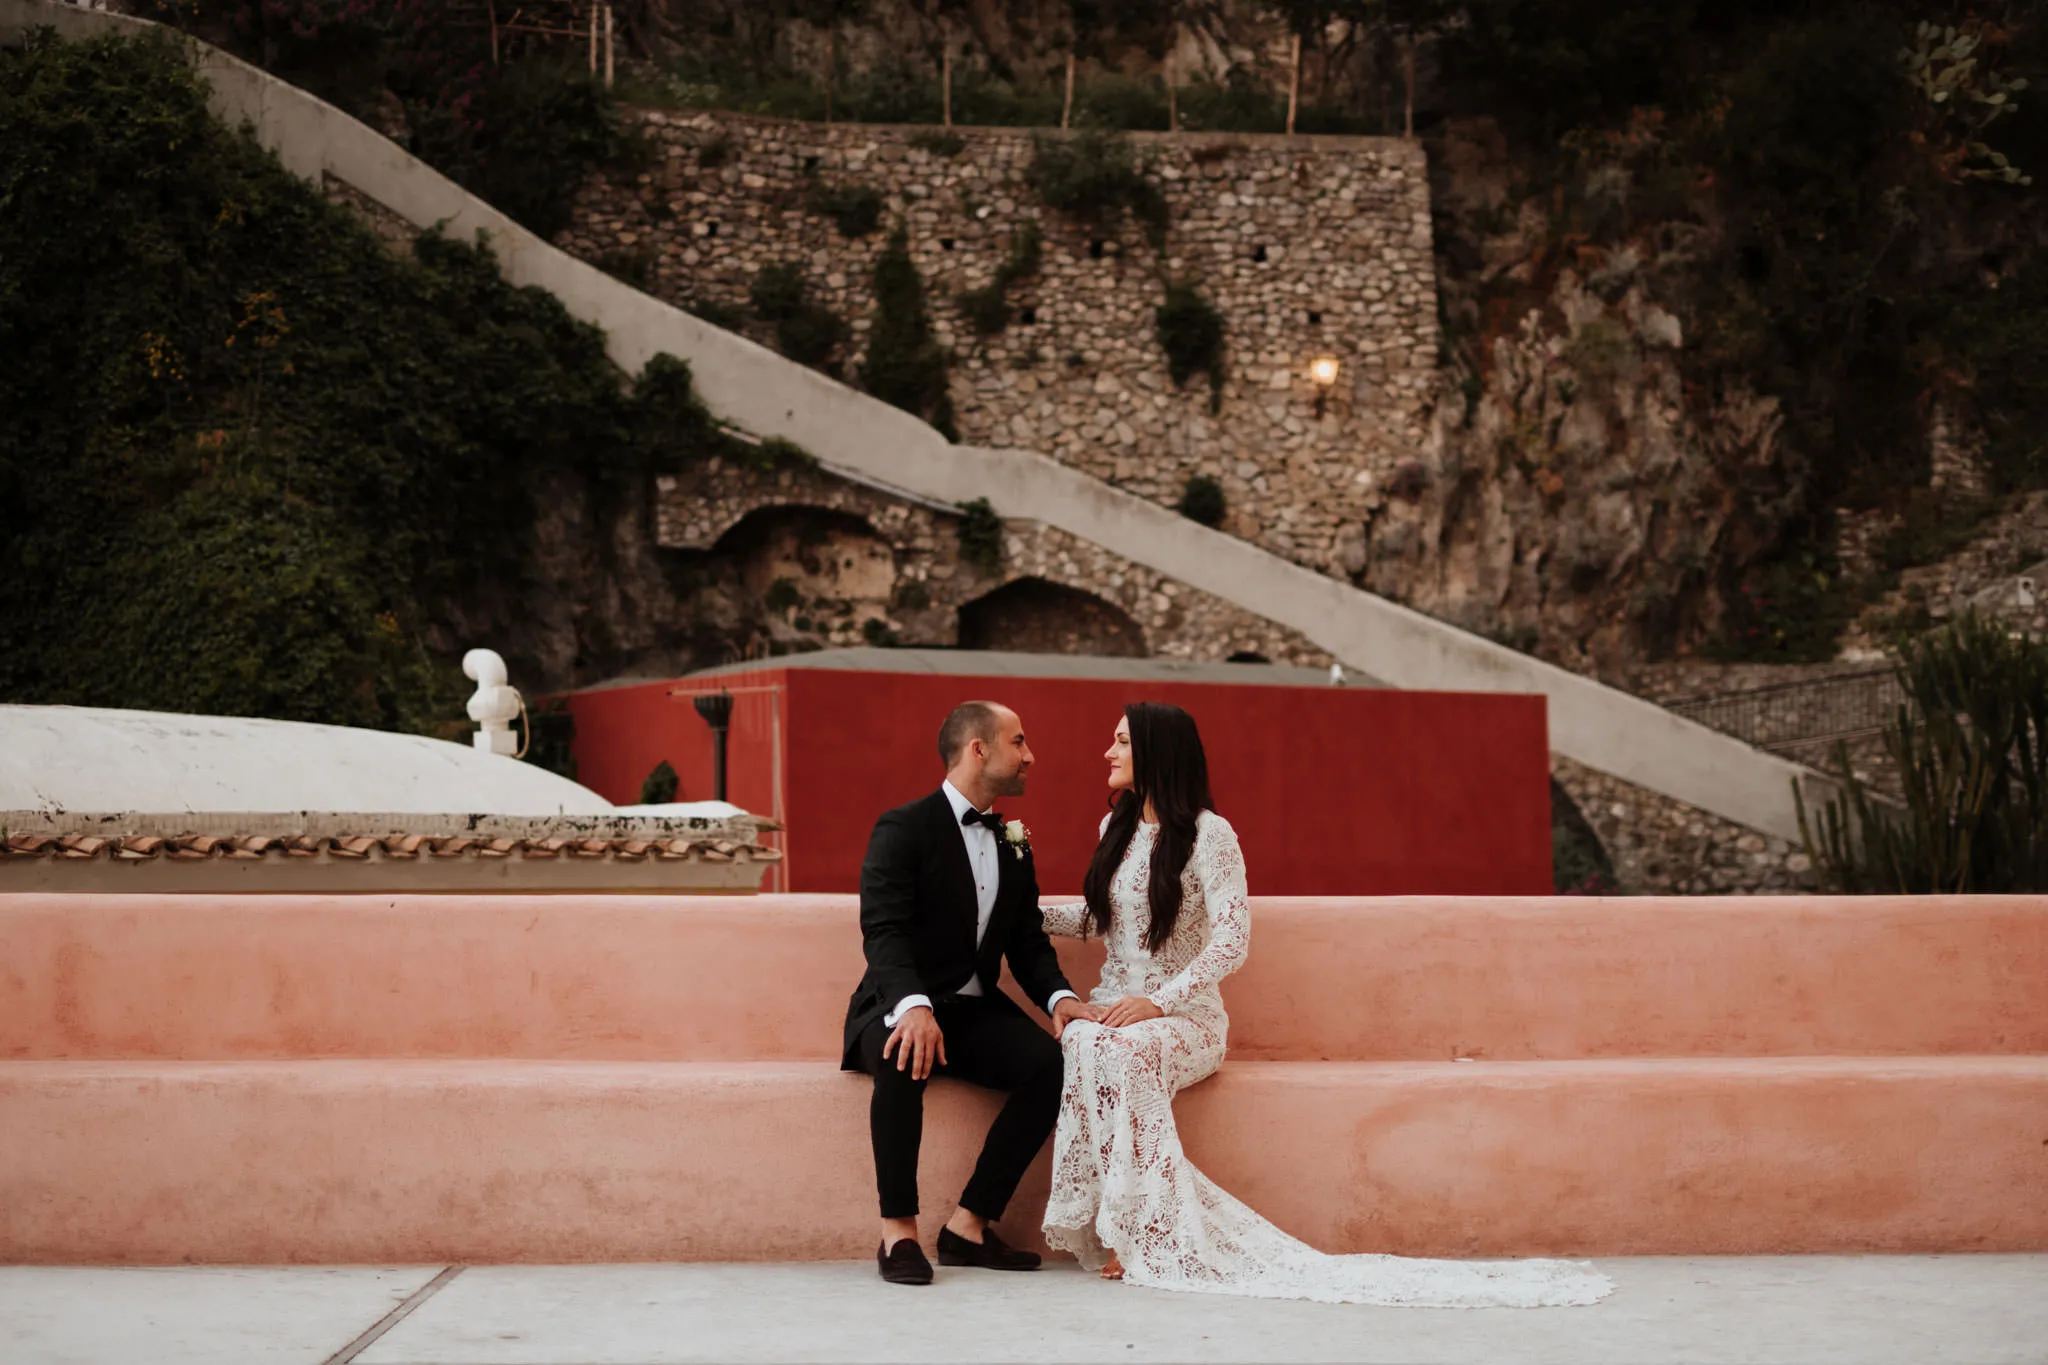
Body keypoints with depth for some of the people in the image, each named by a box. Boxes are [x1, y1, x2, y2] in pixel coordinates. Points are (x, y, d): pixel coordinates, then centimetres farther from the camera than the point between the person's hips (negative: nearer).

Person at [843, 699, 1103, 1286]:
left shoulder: (1014, 843, 16)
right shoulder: (903, 829, -7)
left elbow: (1029, 941, 14)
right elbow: (883, 930, -20)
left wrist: (1058, 995, -9)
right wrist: (913, 1006, -39)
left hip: (976, 1012, 6)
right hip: (904, 1006, -6)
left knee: (1049, 1062, -23)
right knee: (904, 1061, -39)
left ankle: (969, 1224, -16)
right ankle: (898, 1231, -25)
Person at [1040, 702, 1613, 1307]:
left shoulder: (1207, 833, -7)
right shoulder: (1116, 826, 14)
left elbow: (1232, 939, -15)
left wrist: (1159, 1002, -23)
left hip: (1186, 1019, -5)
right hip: (1111, 1011, 5)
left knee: (1126, 1048, -39)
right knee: (1084, 1043, -33)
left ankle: (1146, 1236, -33)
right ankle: (1146, 1231, -28)